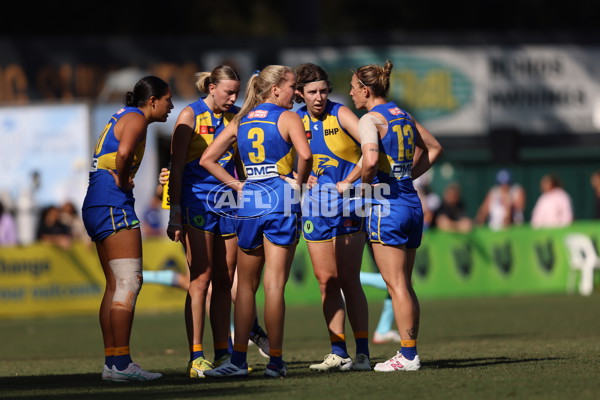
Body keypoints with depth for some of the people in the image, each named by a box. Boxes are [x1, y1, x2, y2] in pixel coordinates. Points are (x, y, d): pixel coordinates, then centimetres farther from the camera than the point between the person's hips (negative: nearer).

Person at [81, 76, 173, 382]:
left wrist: (121, 180, 11)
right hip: (114, 205, -10)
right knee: (129, 282, -12)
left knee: (116, 285, 10)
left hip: (97, 207, 10)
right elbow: (123, 152, -27)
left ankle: (111, 362, 8)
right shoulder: (135, 119, -7)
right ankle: (120, 364, -16)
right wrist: (122, 181, -12)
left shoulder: (122, 118, 22)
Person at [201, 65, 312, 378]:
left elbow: (207, 159, 10)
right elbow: (305, 153, -20)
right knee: (274, 285, -3)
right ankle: (275, 361, -1)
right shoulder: (287, 118, -3)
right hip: (282, 201, -4)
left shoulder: (240, 121, 13)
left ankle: (238, 360, 5)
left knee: (246, 285, 11)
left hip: (249, 201, 4)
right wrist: (299, 182, -4)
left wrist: (237, 185, 9)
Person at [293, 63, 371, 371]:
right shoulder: (296, 120, 6)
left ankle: (362, 354, -6)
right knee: (326, 281, 4)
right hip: (315, 204, 5)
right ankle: (338, 353, 9)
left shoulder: (340, 114, -8)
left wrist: (348, 182, -17)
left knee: (348, 280, -7)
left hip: (345, 203, -5)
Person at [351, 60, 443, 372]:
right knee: (404, 284, 11)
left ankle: (407, 356, -6)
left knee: (396, 285, -6)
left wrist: (366, 182, -9)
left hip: (385, 204, -8)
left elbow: (371, 160, -28)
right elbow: (433, 147, 24)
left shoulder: (370, 119, -11)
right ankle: (410, 352, 11)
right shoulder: (403, 115, 14)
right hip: (411, 203, 8)